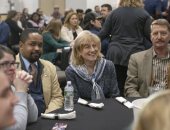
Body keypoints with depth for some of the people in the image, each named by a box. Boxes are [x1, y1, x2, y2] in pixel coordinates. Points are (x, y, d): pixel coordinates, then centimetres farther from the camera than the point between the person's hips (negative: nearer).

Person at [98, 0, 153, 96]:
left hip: (115, 54, 2)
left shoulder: (114, 13, 5)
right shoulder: (144, 14, 0)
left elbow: (103, 34, 5)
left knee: (117, 87, 7)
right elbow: (150, 36, -2)